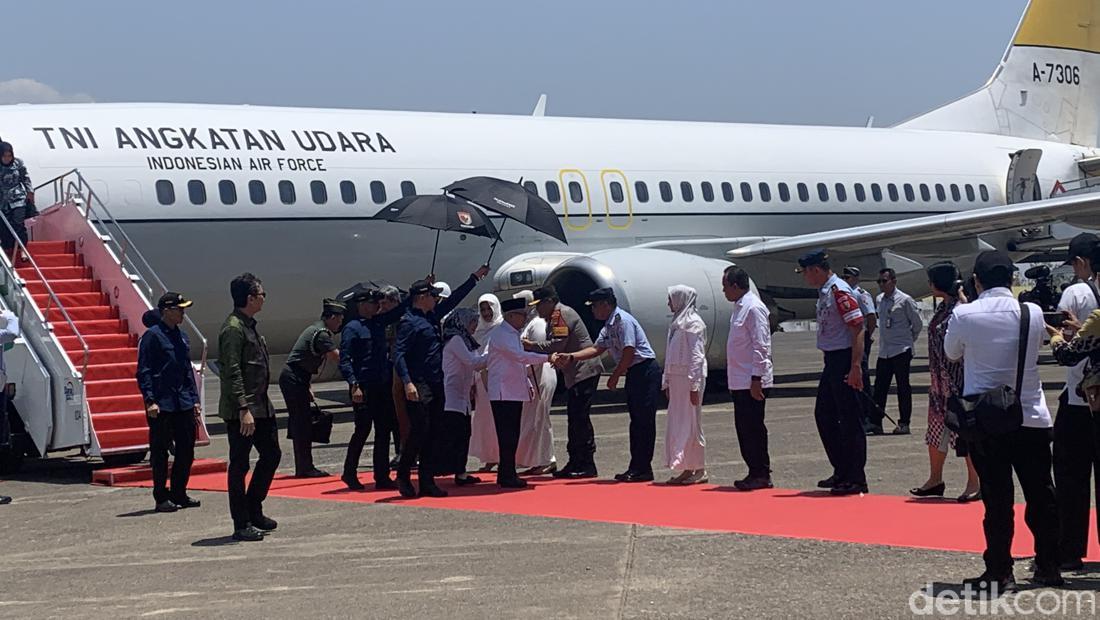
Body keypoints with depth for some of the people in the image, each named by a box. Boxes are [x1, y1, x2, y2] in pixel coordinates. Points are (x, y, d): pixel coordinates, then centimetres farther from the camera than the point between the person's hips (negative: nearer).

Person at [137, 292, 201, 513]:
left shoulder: (181, 336, 14)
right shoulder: (152, 336, -9)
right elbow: (143, 371, -11)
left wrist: (195, 399, 16)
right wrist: (150, 401, -18)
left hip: (184, 404, 7)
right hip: (162, 406, -7)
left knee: (187, 450, 8)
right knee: (160, 453, 1)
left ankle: (178, 493, 19)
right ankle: (161, 498, 8)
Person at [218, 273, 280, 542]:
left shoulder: (249, 326, 15)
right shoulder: (233, 329, -16)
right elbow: (232, 373, -21)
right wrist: (244, 410, -25)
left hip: (261, 406, 10)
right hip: (240, 411, -10)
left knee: (271, 455, 15)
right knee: (239, 466, -2)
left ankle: (254, 511, 26)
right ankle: (241, 525, 4)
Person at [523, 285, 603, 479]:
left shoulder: (561, 314, -12)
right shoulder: (556, 316, 22)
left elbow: (557, 344, -20)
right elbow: (555, 345, 16)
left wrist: (531, 345, -11)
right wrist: (532, 347, 4)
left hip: (584, 372, -11)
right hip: (577, 374, 11)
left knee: (580, 418, -10)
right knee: (575, 418, 13)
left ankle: (587, 466, -9)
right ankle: (575, 464, 18)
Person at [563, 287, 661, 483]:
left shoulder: (622, 321, -16)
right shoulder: (609, 326, 15)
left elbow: (628, 353, -20)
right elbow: (596, 349, 16)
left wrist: (614, 377, -12)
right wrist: (571, 357, 5)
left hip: (645, 371, -10)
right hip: (634, 373, 10)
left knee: (644, 420, -8)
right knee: (636, 420, 11)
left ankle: (643, 469, -7)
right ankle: (636, 467, 14)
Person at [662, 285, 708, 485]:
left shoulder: (693, 323, -10)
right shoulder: (677, 322, 17)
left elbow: (696, 356, -15)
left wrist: (694, 386, -19)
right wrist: (667, 381, 16)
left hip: (688, 378, -9)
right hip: (676, 379, 9)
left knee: (690, 423, -5)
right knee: (678, 424, 9)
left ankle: (699, 470, 0)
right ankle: (687, 469, 14)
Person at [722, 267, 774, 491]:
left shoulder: (754, 308, -14)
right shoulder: (739, 307, 15)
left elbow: (760, 346, -18)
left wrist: (756, 379, -20)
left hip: (752, 382, -9)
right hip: (739, 381, 9)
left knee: (753, 428, -5)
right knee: (743, 428, 11)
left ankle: (762, 475, 1)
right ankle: (755, 472, 17)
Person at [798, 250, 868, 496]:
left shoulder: (840, 291, -16)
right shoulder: (824, 292, 13)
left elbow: (858, 328, -20)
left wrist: (855, 367, -24)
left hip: (845, 359, -10)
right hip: (832, 359, 10)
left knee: (850, 420, -4)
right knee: (824, 415, 14)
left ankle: (856, 479, 1)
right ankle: (841, 472, 24)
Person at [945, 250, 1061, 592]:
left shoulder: (964, 315, -9)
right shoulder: (1033, 313, -4)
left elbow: (951, 353, 10)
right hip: (1033, 419, 1)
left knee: (997, 499, 3)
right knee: (1041, 496, 12)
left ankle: (999, 574, 5)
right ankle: (1048, 567, 21)